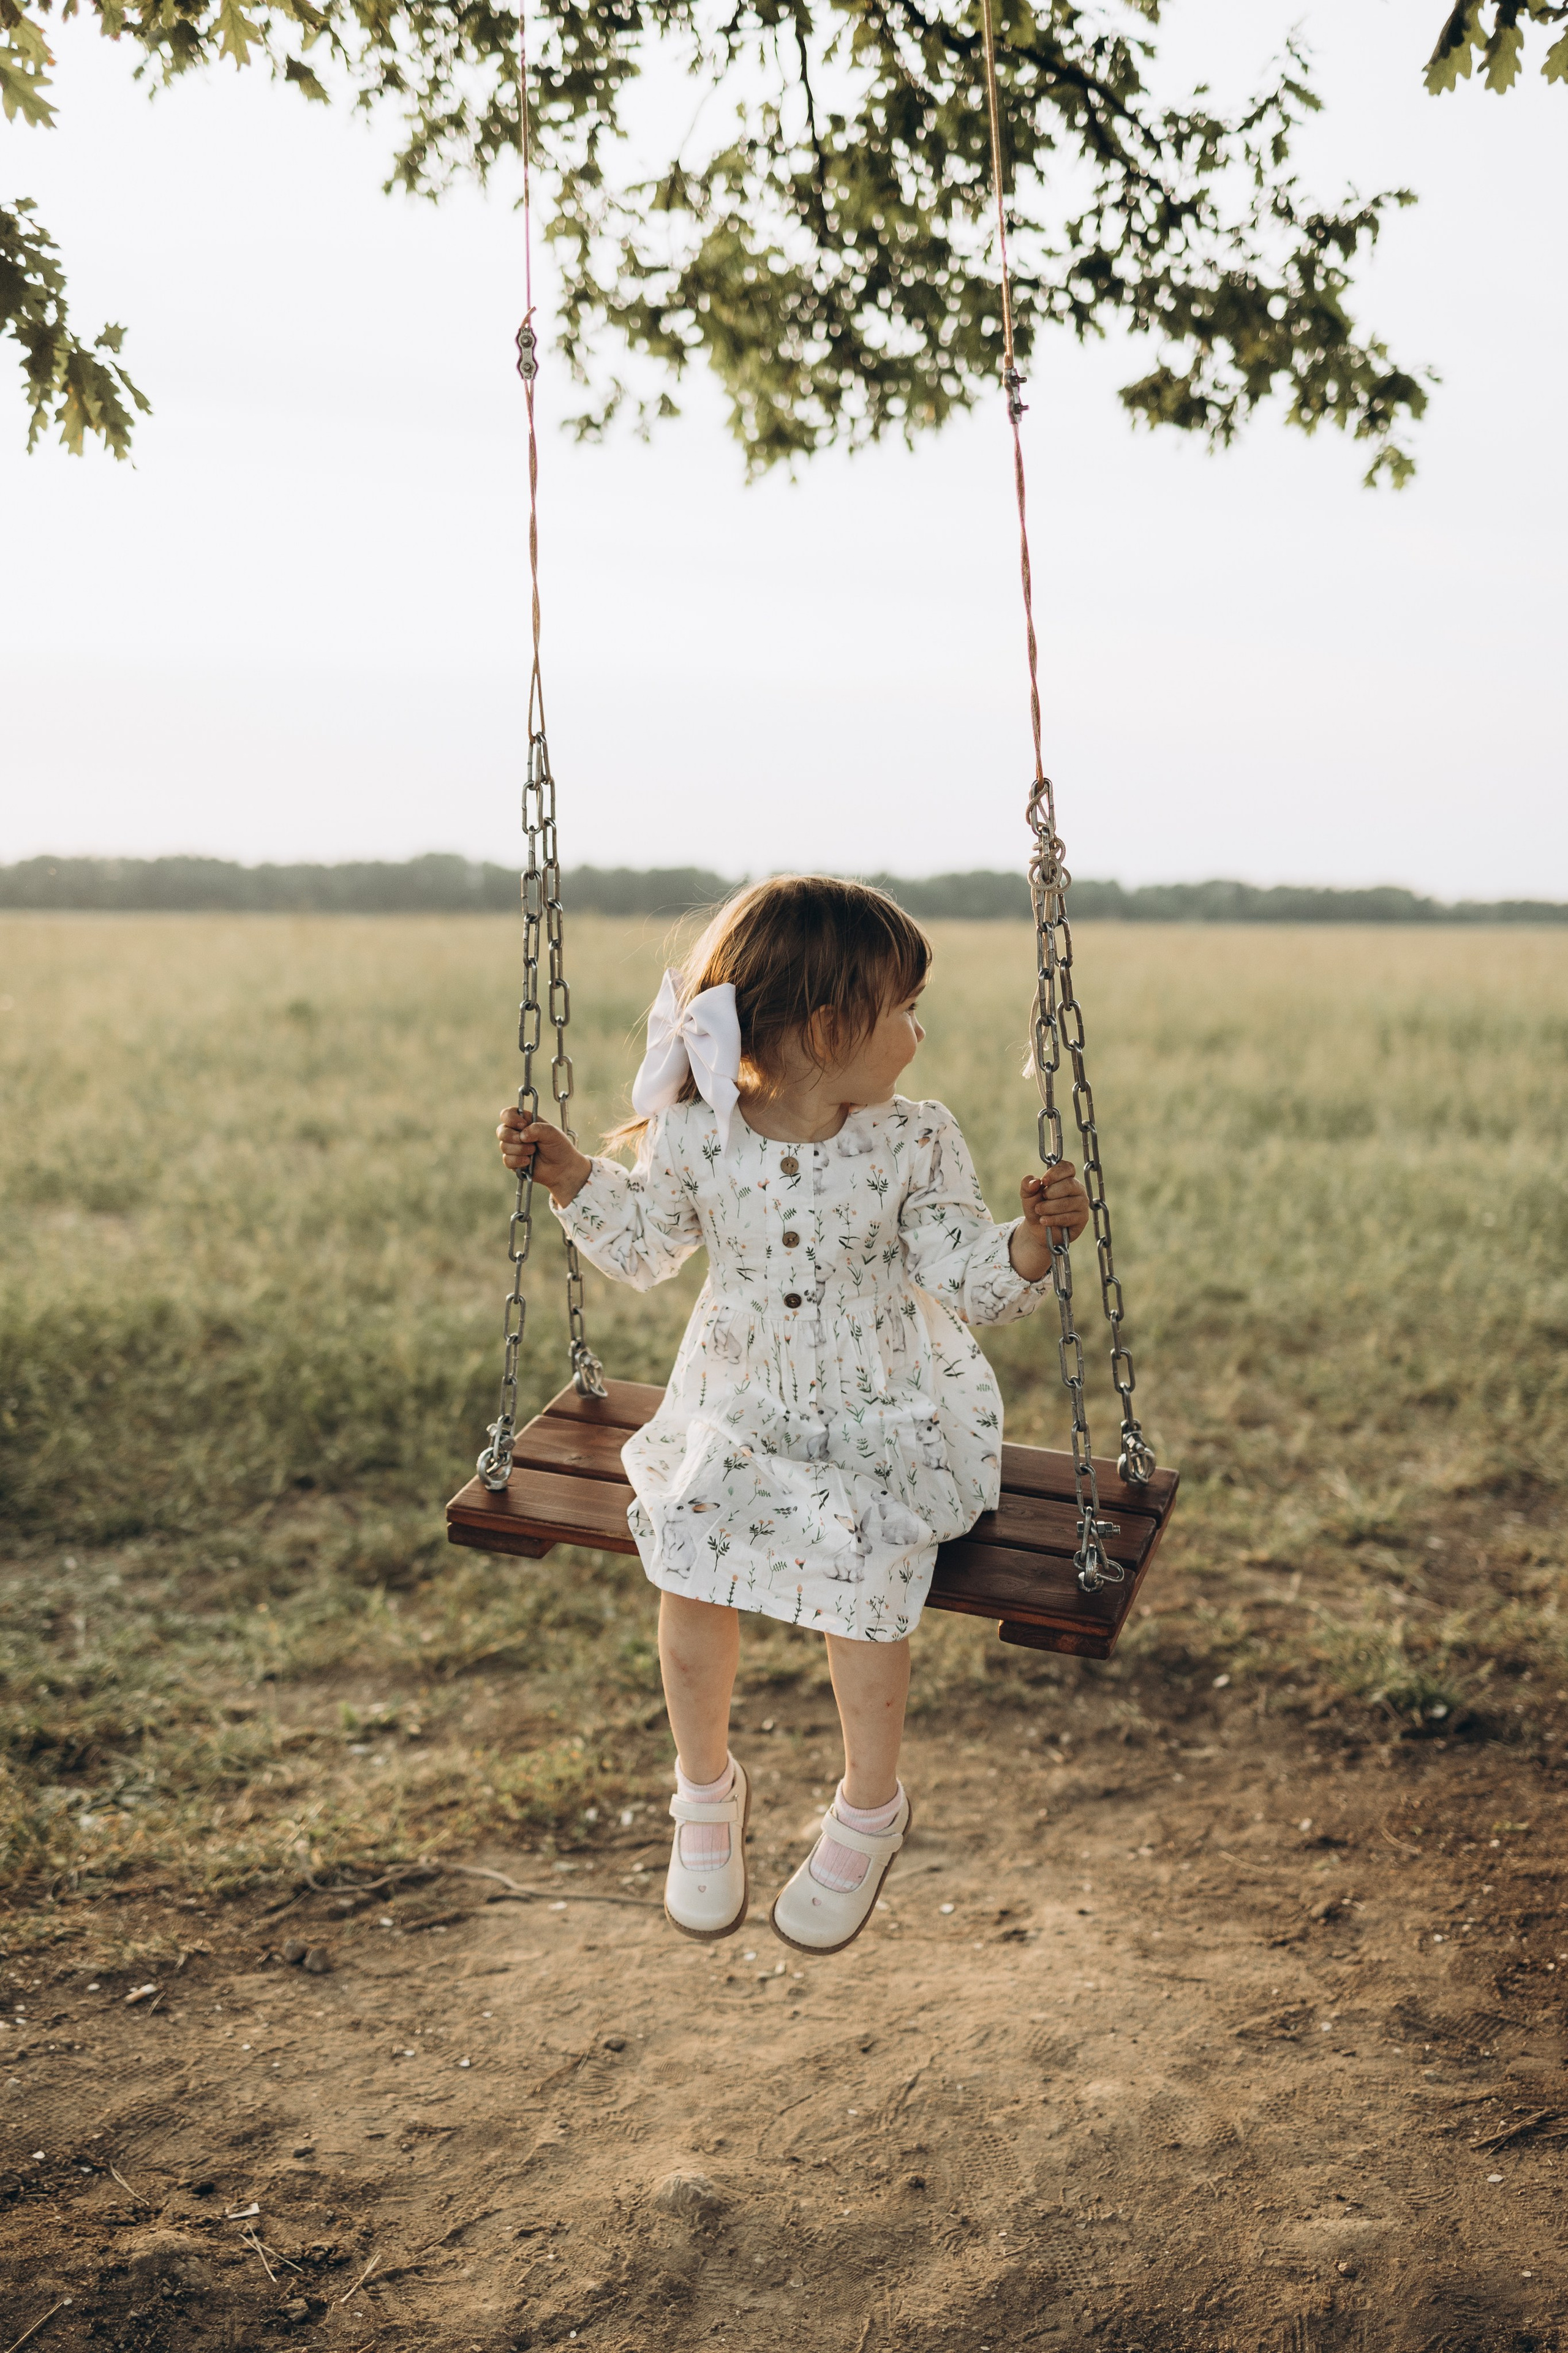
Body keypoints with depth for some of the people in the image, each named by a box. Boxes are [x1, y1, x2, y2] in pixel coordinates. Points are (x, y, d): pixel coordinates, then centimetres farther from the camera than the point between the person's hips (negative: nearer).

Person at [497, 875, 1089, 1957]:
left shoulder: (915, 1145, -7)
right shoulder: (698, 1136, -6)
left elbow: (967, 1275, -11)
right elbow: (642, 1247, 10)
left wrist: (1031, 1242, -30)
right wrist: (572, 1176, -2)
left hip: (890, 1421, -1)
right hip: (739, 1412, 2)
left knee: (860, 1552, -26)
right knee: (688, 1545, -20)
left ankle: (870, 1809, 0)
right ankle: (707, 1789, 7)